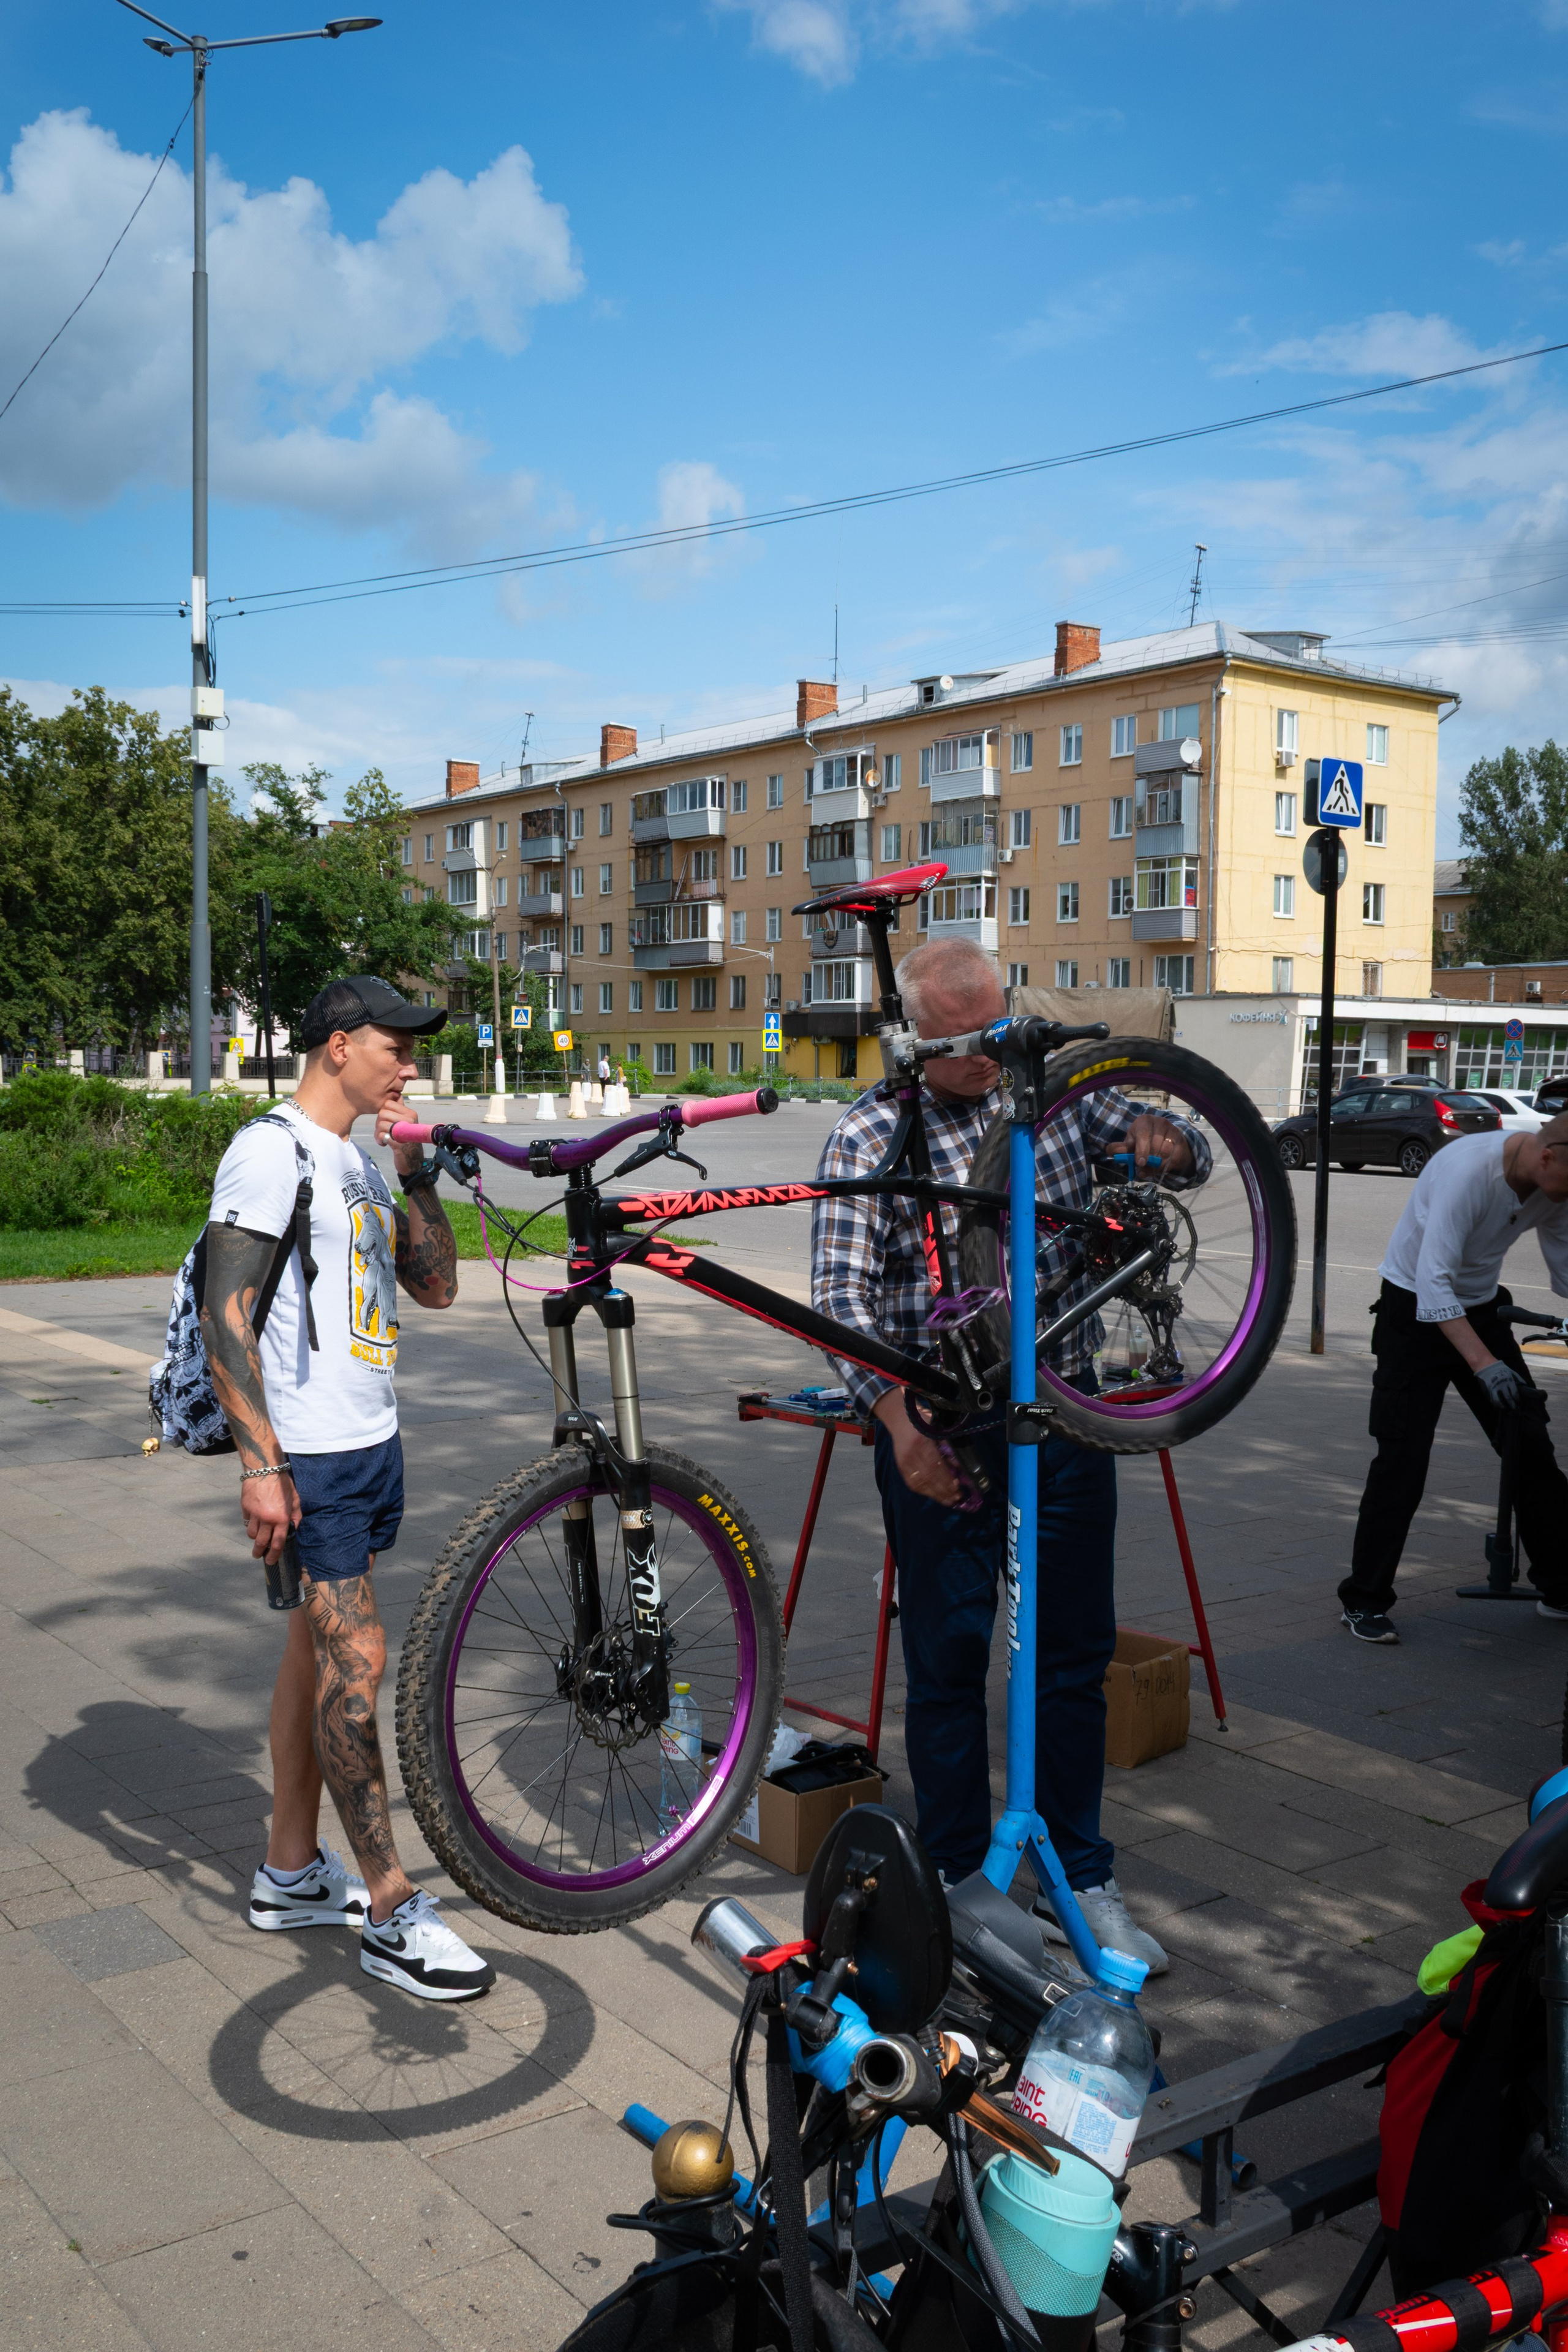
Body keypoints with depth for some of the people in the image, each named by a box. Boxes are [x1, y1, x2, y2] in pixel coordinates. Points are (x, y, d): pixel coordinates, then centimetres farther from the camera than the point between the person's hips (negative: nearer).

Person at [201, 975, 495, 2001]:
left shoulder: (363, 1163, 15)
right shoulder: (272, 1152, -12)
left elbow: (437, 1287, 12)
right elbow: (226, 1313, -18)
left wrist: (416, 1174, 0)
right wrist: (261, 1462, -22)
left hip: (373, 1445, 9)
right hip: (310, 1457, -9)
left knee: (318, 1651, 15)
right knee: (357, 1659, -7)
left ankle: (292, 1874, 26)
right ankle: (392, 1909, 2)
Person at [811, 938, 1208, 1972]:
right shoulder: (871, 1133, -8)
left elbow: (1189, 1154, 9)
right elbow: (843, 1295, -15)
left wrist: (1162, 1137, -17)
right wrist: (902, 1418, -31)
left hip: (1065, 1417, 4)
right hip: (940, 1429, -4)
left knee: (1076, 1655, 12)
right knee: (948, 1661, 6)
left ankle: (1077, 1880, 28)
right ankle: (962, 1884, 24)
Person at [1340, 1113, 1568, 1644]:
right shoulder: (1471, 1170, -30)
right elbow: (1433, 1281, -35)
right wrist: (1484, 1363, -41)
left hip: (1481, 1309, 7)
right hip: (1415, 1309, -7)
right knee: (1403, 1458, -10)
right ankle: (1363, 1600, 0)